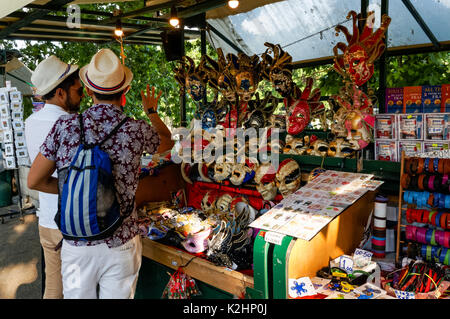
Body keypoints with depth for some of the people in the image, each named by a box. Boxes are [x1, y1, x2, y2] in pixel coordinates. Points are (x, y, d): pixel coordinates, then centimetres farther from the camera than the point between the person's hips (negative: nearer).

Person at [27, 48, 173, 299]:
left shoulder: (66, 126, -10)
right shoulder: (137, 130, -12)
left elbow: (35, 181, -2)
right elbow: (168, 141, 12)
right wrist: (152, 111, 28)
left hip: (76, 242, 1)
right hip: (121, 244, -1)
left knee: (78, 295, 21)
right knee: (117, 295, 17)